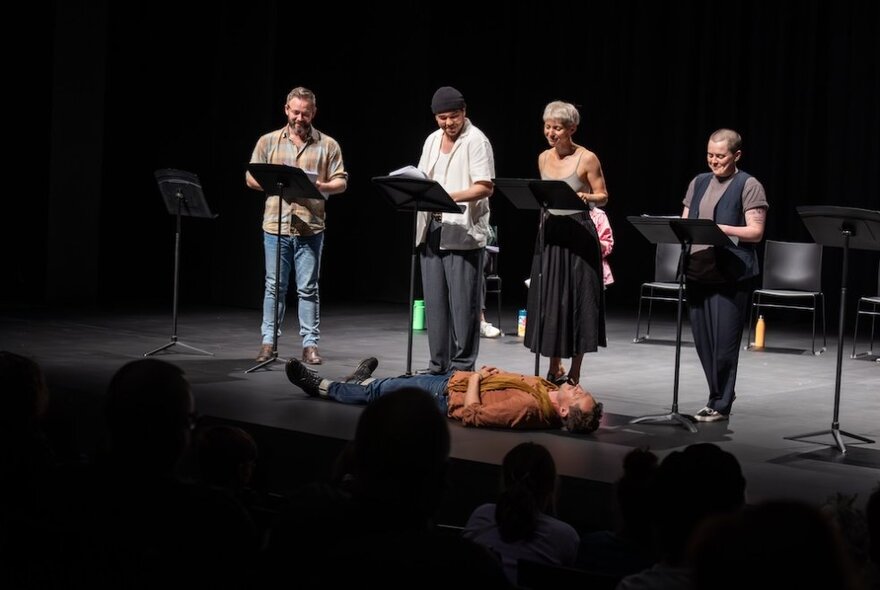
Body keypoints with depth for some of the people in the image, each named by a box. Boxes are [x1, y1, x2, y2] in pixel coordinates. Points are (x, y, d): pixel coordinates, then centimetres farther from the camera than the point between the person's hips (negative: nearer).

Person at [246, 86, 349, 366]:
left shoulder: (328, 145, 6)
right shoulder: (268, 141, 8)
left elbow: (341, 181, 5)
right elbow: (251, 178, 7)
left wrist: (321, 187, -16)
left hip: (310, 227, 0)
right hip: (276, 225, 1)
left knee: (308, 288, 4)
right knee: (274, 286, 6)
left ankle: (310, 344, 9)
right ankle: (268, 342, 13)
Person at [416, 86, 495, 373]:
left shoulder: (476, 141, -5)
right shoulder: (432, 141, 17)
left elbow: (485, 187, -13)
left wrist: (449, 196, -25)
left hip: (463, 233, -7)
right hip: (432, 230, 7)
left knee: (463, 303, -5)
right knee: (434, 302, 8)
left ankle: (462, 368, 1)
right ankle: (439, 366, 15)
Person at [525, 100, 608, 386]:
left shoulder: (587, 158, -7)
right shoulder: (543, 158, 9)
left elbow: (603, 197, -2)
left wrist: (586, 197, -22)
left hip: (578, 234, -5)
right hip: (550, 233, 5)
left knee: (576, 301, -1)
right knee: (548, 301, 6)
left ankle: (574, 373, 8)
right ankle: (555, 369, 18)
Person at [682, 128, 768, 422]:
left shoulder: (749, 186, -3)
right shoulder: (699, 182, 15)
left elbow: (756, 232, -8)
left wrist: (720, 228, -21)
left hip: (732, 274, -6)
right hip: (698, 271, 6)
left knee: (724, 342, -3)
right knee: (702, 340, 9)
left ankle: (720, 404, 7)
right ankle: (721, 395, 26)